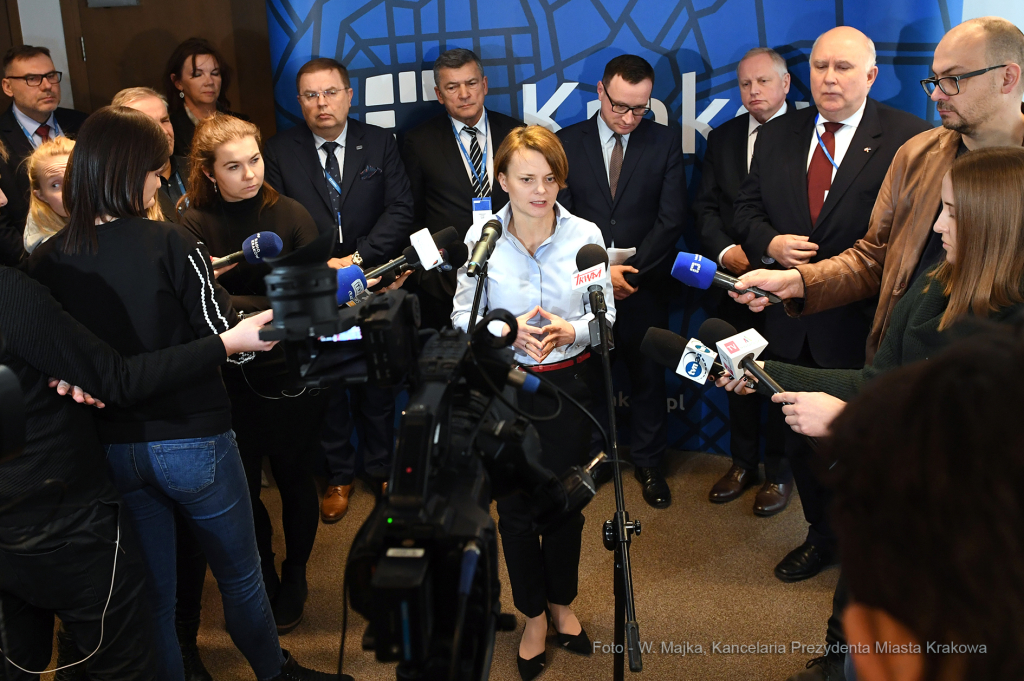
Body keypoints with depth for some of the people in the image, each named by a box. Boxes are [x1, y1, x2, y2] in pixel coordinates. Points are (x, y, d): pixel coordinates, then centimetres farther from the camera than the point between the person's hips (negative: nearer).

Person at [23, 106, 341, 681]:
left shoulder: (45, 263, -6)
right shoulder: (172, 245, -18)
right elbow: (231, 343, -14)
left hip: (110, 449, 4)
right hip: (191, 440, -4)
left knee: (152, 594, 19)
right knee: (241, 575, 19)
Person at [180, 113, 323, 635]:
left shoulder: (289, 214, -7)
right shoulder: (194, 224, -8)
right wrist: (280, 307, -29)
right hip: (232, 378, 1)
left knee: (294, 476, 12)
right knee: (241, 485, 11)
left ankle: (294, 580, 35)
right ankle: (263, 585, 35)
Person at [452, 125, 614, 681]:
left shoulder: (586, 235, -7)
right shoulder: (481, 239, -8)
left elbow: (605, 313, 0)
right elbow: (463, 316, -3)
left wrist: (572, 330, -21)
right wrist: (508, 331, -21)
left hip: (568, 383, 1)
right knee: (515, 504, 10)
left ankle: (561, 601, 40)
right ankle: (533, 613, 33)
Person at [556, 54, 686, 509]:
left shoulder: (665, 141, 2)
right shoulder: (567, 142, 2)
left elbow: (671, 219, -4)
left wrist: (631, 269, -12)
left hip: (645, 285, 0)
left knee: (648, 377, 9)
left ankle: (648, 463, 25)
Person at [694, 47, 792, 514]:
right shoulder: (722, 139, 11)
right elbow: (706, 207, 8)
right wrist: (725, 250, -9)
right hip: (734, 282, 4)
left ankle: (779, 472, 21)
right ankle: (743, 463, 30)